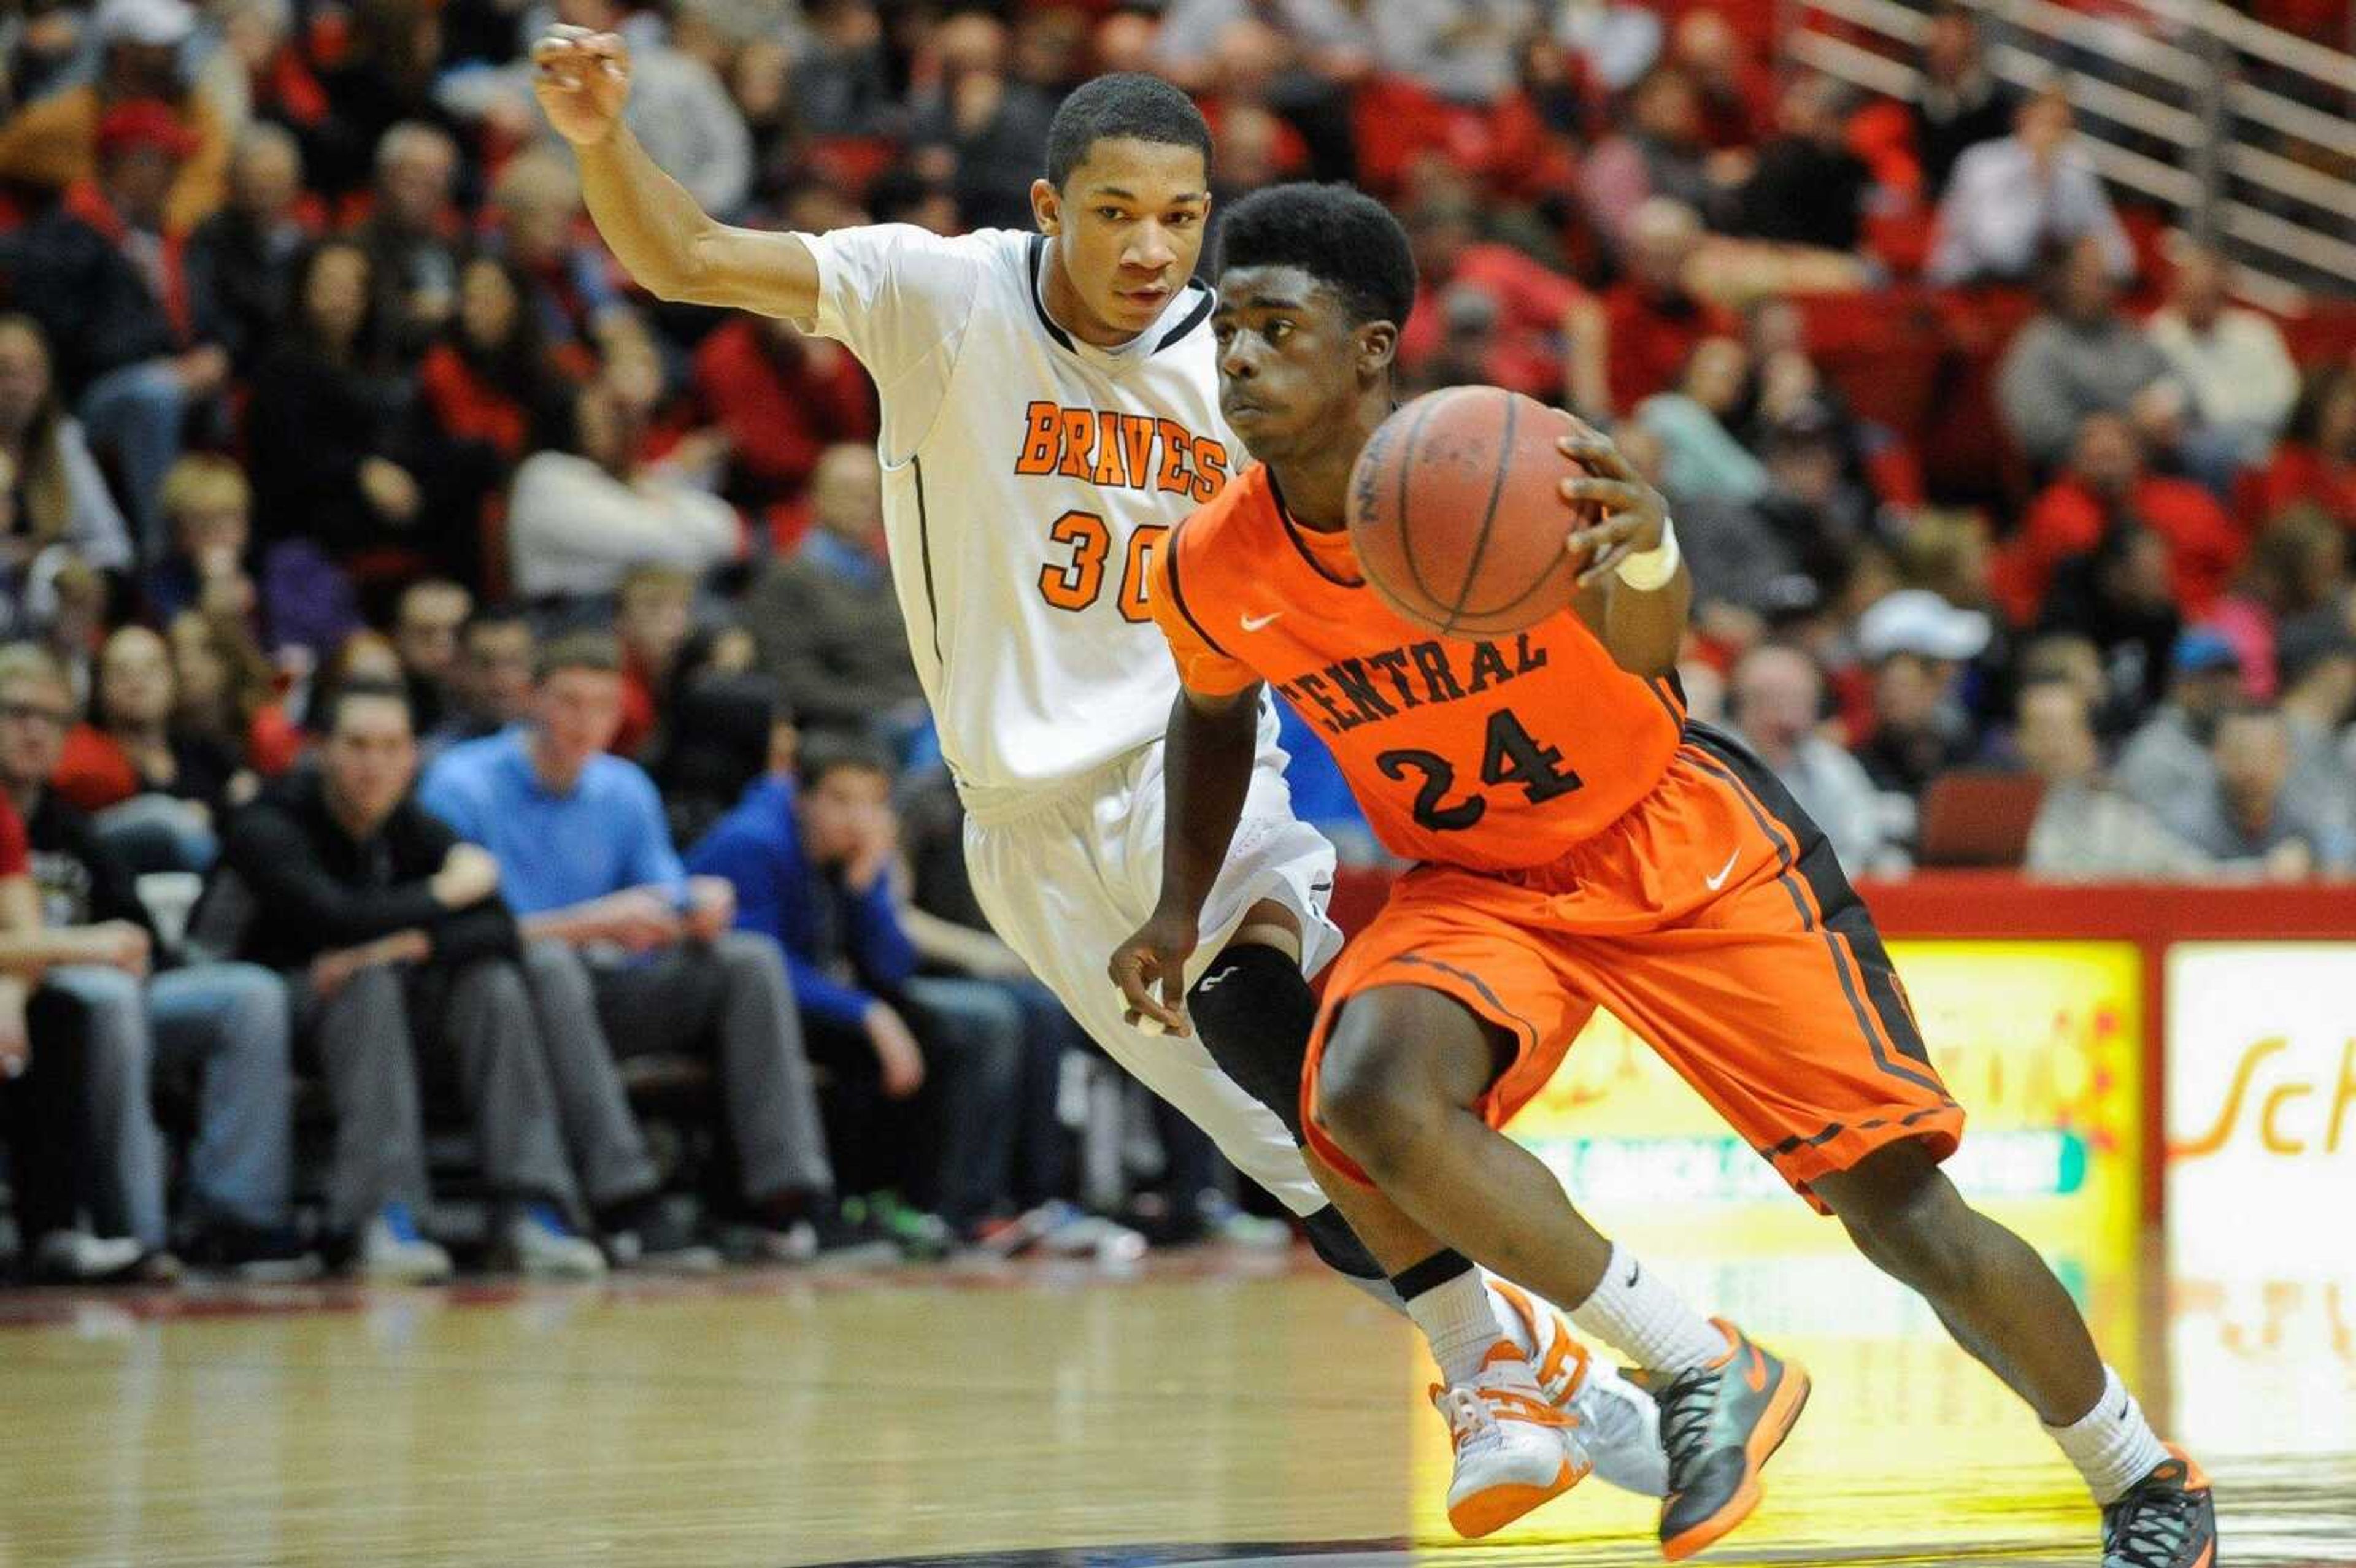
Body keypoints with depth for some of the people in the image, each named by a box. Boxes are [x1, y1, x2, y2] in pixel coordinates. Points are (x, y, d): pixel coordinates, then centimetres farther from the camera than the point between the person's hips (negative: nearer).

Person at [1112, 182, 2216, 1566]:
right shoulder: (1215, 572, -14)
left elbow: (1646, 659, -48)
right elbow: (1217, 708, 12)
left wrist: (1644, 555, -70)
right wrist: (1182, 907, 2)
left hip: (1679, 844, -3)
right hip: (1476, 884, 3)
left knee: (1906, 1216, -6)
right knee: (1371, 1097, -30)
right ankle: (1705, 1375, -16)